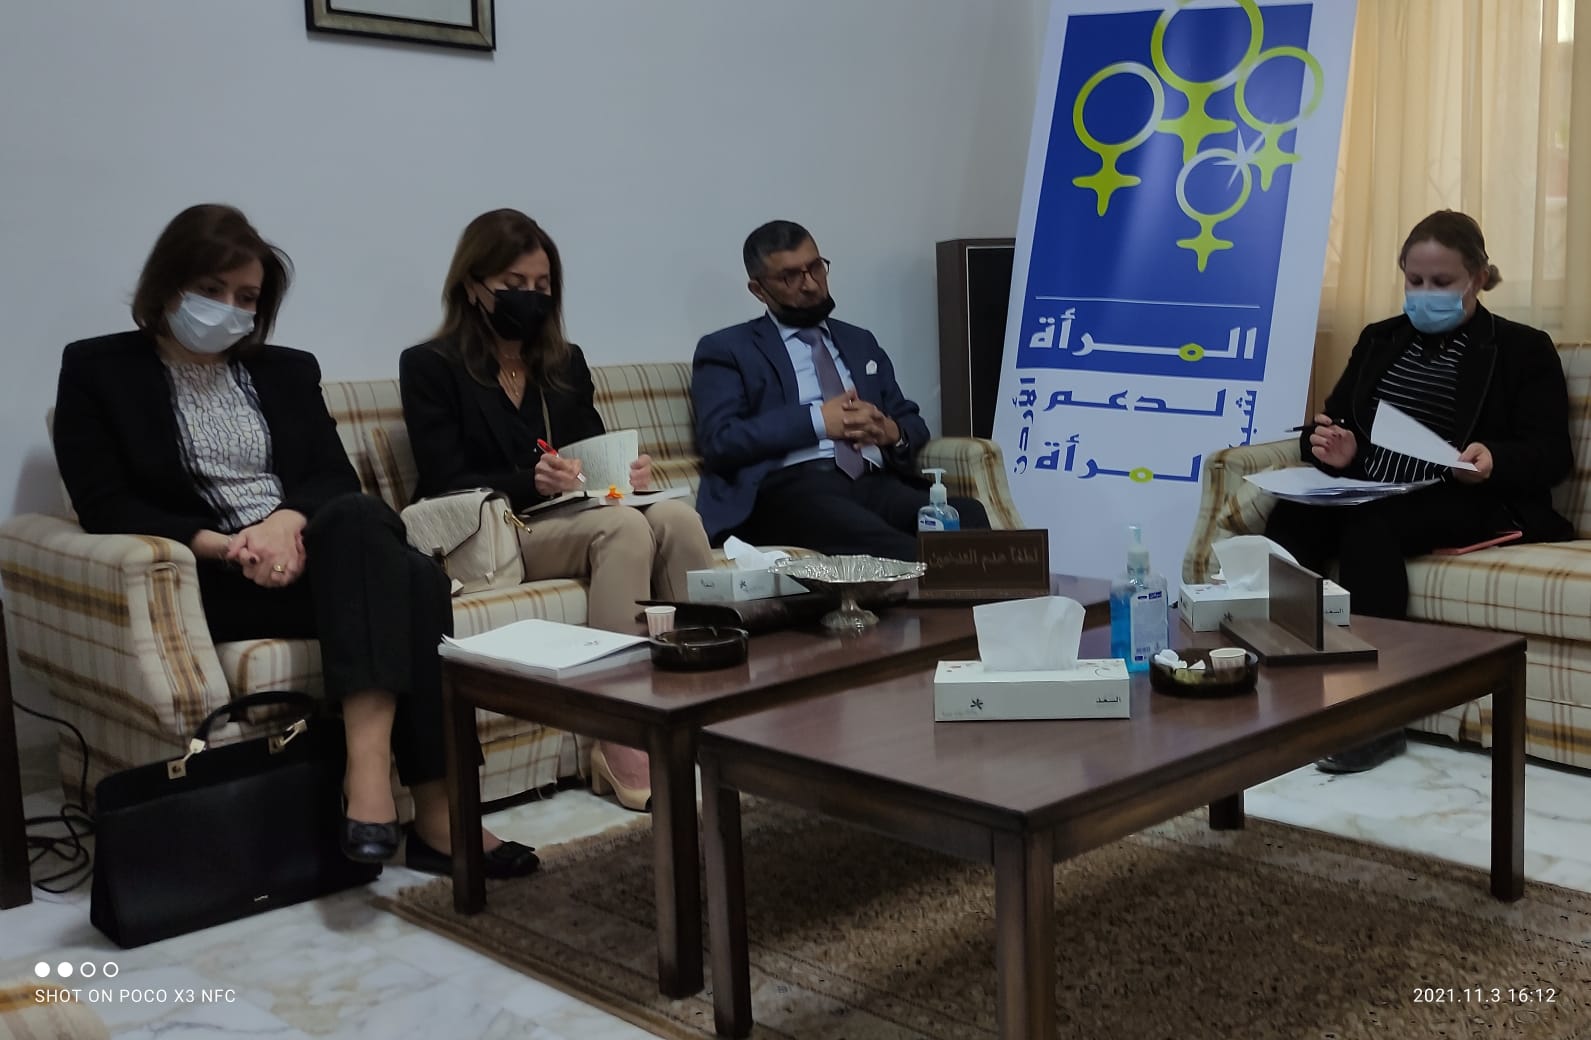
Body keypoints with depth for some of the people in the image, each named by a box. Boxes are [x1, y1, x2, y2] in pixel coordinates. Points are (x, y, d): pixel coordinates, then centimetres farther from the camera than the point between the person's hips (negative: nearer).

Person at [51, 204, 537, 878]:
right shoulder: (96, 369, 9)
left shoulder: (286, 371, 22)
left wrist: (288, 520, -16)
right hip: (208, 576, -4)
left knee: (418, 580, -32)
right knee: (400, 579, -32)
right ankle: (435, 817, -38)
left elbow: (338, 479, 9)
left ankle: (370, 770, -43)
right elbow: (104, 506, -3)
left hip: (305, 549, 5)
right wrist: (221, 544, -19)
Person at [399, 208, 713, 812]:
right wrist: (533, 481, -24)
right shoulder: (430, 366, 2)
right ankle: (622, 747, -36)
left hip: (571, 519, 5)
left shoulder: (566, 363, 20)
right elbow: (445, 485, -8)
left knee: (676, 516, -27)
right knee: (623, 526, -34)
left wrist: (625, 472, -7)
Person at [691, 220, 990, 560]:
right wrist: (817, 421, -8)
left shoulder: (861, 342, 29)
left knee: (968, 516, -30)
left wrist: (892, 432, 2)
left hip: (875, 483, 5)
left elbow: (913, 422, 27)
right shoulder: (727, 349, 13)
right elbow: (720, 441, -2)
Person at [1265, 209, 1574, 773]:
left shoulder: (1523, 349, 8)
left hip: (1468, 504, -4)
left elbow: (1553, 454, 0)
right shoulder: (1379, 339, 23)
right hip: (1367, 494, 5)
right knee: (1291, 515, -30)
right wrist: (1332, 447, -7)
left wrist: (1495, 460, -24)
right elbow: (1334, 417, 19)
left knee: (1368, 523, -37)